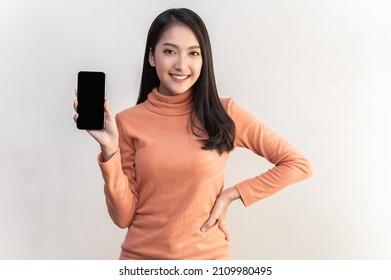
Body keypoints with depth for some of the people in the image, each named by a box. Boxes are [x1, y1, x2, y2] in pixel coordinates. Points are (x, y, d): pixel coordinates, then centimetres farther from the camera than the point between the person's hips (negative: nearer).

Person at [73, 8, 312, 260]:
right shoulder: (128, 122, -5)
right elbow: (124, 216, -6)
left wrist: (232, 194, -8)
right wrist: (110, 150, -17)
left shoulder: (224, 114, -7)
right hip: (141, 256, 1)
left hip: (208, 256, 0)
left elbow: (298, 164, -3)